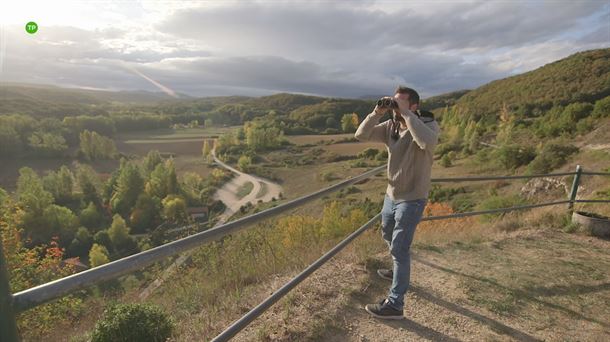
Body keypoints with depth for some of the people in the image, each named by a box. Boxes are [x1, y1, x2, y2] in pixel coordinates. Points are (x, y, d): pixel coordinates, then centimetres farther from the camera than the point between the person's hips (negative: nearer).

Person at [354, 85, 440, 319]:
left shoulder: (429, 125, -17)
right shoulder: (390, 126, -1)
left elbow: (428, 142, -41)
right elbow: (361, 135, -6)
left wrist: (407, 114, -34)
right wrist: (377, 112, -18)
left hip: (412, 200, -7)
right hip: (391, 195, 7)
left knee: (399, 249, -4)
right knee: (388, 236, 26)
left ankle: (394, 305, 9)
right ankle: (399, 271, 53)